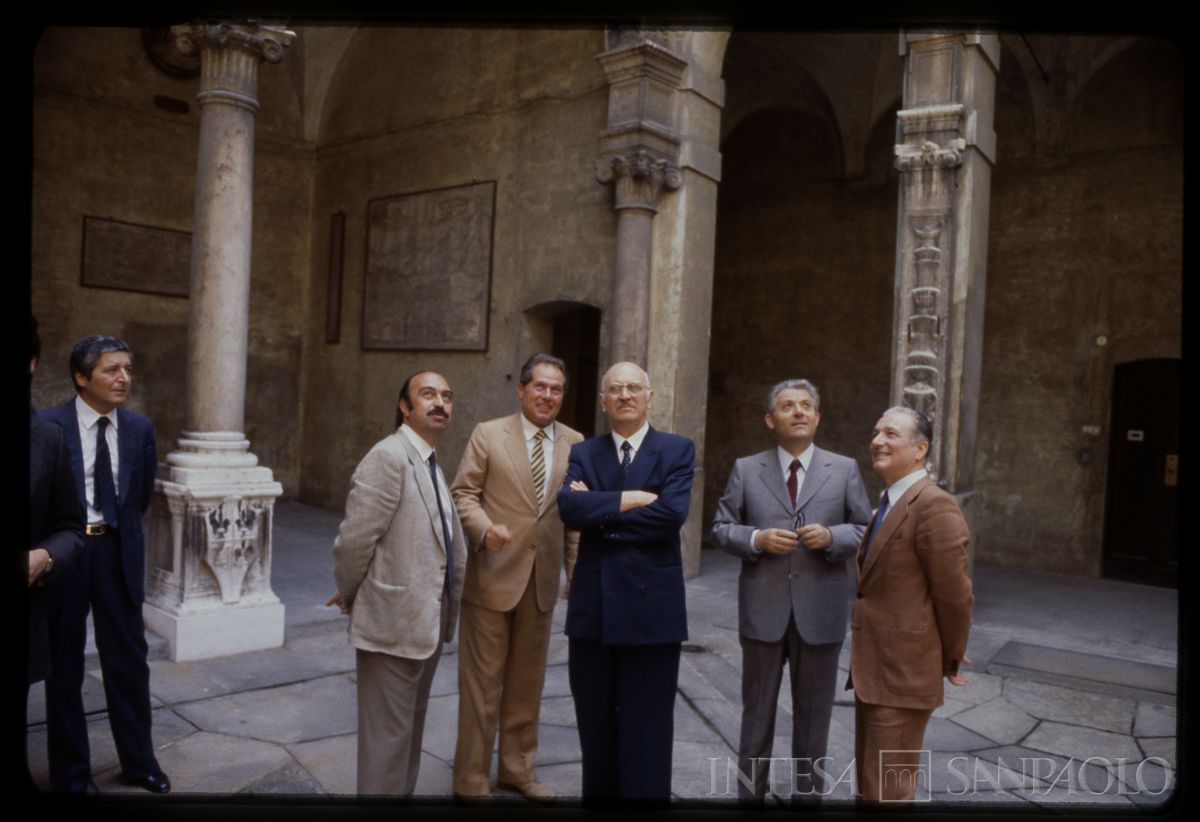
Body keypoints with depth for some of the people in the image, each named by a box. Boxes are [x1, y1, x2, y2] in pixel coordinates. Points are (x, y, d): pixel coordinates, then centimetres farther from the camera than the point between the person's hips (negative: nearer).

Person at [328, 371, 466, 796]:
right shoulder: (388, 456, -17)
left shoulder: (430, 462, 12)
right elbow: (354, 539, -19)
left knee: (411, 725, 22)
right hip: (394, 620, -9)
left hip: (428, 620, 9)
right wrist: (348, 595, -6)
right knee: (388, 732, 4)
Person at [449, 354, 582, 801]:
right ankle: (471, 780, 21)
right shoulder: (488, 434, -4)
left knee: (527, 681, 16)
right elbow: (463, 492, -4)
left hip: (542, 580, 4)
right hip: (492, 576, -3)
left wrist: (577, 572, 8)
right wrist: (484, 528, -23)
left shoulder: (574, 443, 6)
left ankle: (517, 768, 33)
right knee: (481, 682, 5)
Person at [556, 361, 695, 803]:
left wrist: (601, 512, -9)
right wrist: (632, 498, -15)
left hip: (651, 606, -3)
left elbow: (672, 514, -15)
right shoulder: (584, 453, 9)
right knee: (595, 729, 15)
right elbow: (570, 508, -10)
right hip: (593, 607, 3)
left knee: (646, 731, 6)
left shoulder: (677, 450, 1)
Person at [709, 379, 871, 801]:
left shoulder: (845, 470, 4)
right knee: (757, 713, 13)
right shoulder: (746, 469, 4)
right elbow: (721, 528, 4)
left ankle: (808, 794, 30)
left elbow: (868, 530, 4)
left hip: (820, 612, 0)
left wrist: (831, 536, -15)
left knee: (813, 716, 13)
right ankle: (750, 794, 29)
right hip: (763, 610, 0)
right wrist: (757, 539, -14)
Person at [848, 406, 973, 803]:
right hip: (873, 670, 9)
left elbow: (955, 594, -17)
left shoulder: (934, 506, -19)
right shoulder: (888, 504, 11)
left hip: (904, 675, -9)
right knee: (868, 783, 20)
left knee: (886, 790, 2)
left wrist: (951, 660, -3)